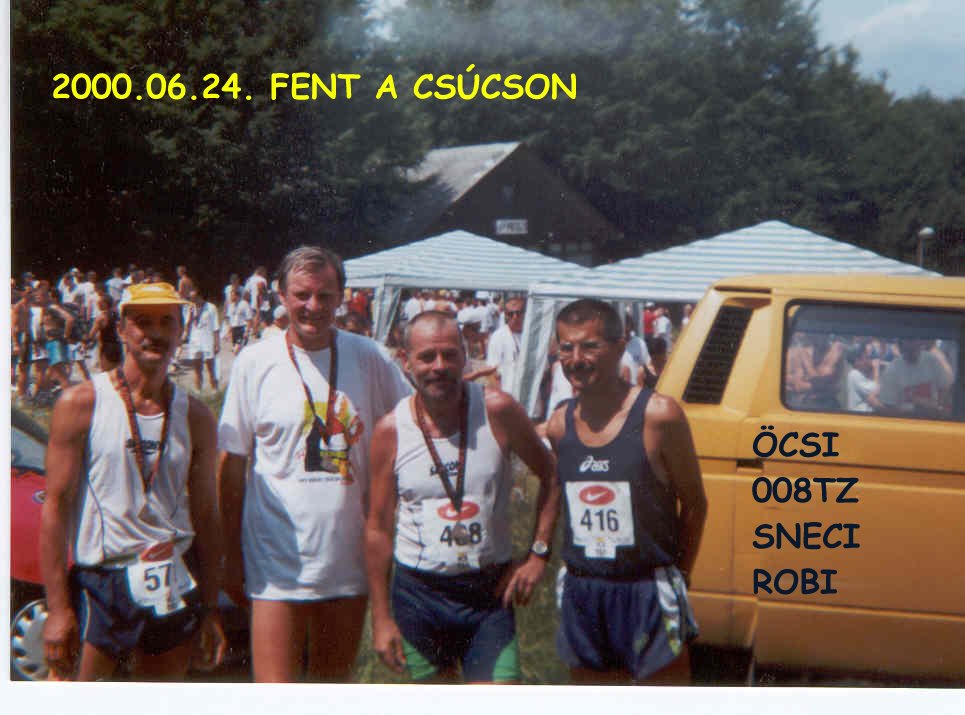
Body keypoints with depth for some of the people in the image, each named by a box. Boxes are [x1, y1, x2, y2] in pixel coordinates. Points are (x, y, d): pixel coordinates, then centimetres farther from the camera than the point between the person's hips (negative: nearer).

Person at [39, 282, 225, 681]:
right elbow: (56, 505, -6)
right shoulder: (81, 404, -4)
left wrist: (210, 610, 7)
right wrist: (58, 608, -12)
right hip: (96, 584, -3)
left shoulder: (195, 417, 7)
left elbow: (206, 516, 10)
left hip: (172, 588, 4)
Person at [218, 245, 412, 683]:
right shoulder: (255, 362, -3)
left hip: (350, 557, 3)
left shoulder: (366, 358, 2)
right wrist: (232, 555, 0)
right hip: (279, 559, -3)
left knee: (334, 686, 16)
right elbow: (232, 465, 1)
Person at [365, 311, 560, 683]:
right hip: (418, 592, 1)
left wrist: (538, 553, -3)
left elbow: (550, 475, 5)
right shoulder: (391, 431, -5)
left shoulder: (497, 411, -8)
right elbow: (378, 527, 2)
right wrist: (381, 617, 1)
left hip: (490, 592, -1)